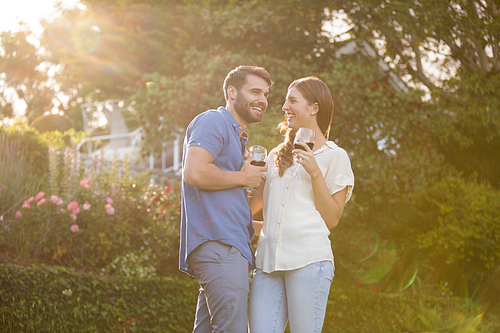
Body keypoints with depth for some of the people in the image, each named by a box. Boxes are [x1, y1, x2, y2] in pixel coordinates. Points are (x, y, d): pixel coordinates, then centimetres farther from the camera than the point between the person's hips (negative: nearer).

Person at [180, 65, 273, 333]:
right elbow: (194, 172, -19)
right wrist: (243, 178, -7)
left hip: (230, 247, 10)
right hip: (217, 243, -10)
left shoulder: (237, 137, 30)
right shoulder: (213, 122, -2)